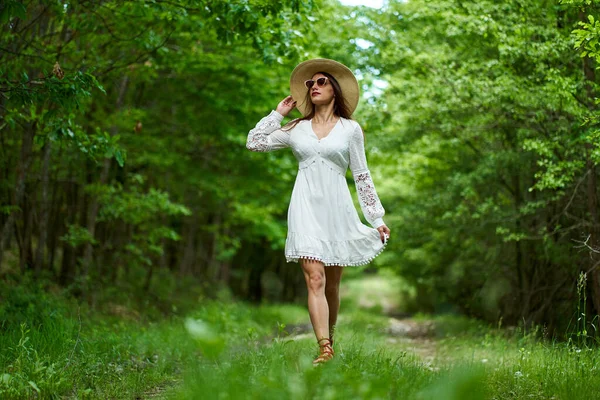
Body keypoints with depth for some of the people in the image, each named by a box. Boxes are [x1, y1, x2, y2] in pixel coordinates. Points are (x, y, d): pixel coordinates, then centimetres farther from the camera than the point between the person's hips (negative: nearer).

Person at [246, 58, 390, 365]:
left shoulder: (351, 129, 8)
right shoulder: (297, 129, 13)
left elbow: (362, 177, 9)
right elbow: (254, 142, 12)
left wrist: (377, 218, 6)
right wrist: (278, 113, 14)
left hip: (337, 208, 0)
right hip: (306, 207, 0)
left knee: (332, 284, 8)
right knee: (315, 279, -13)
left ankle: (328, 340, 25)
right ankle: (324, 350, -18)